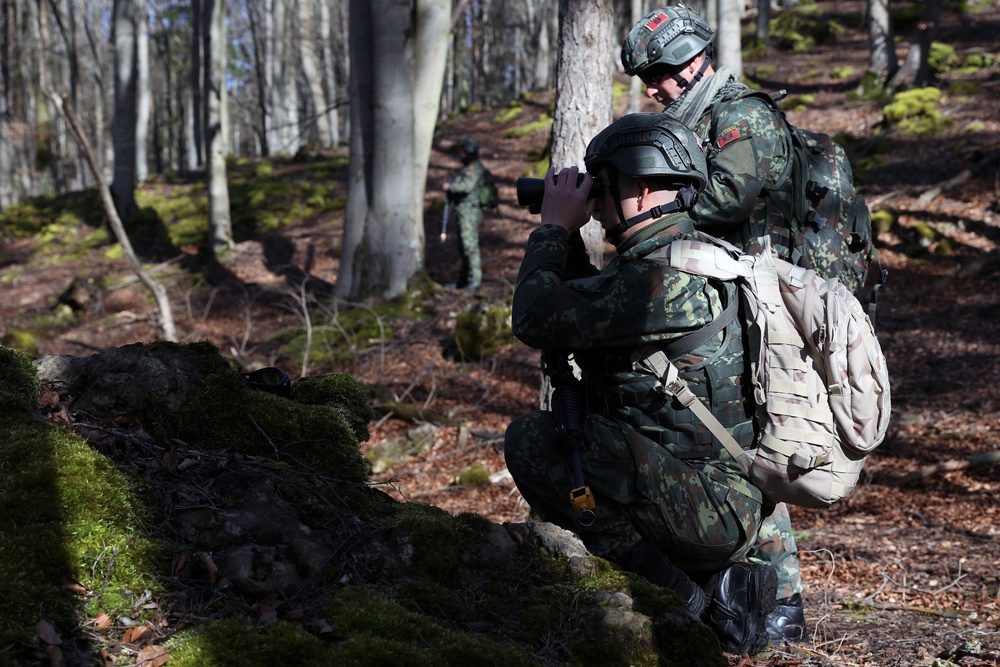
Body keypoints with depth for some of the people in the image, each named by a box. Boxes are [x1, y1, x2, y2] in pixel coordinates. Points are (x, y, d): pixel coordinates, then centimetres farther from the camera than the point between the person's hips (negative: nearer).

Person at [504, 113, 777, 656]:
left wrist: (554, 228, -5)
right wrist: (568, 240, 12)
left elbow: (537, 321, -18)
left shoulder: (666, 277, -20)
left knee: (533, 441, -14)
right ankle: (719, 586, 12)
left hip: (705, 505, -10)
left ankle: (688, 599, -8)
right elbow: (581, 313, 23)